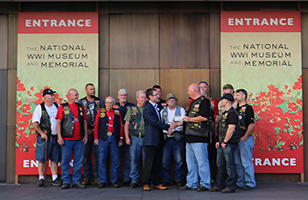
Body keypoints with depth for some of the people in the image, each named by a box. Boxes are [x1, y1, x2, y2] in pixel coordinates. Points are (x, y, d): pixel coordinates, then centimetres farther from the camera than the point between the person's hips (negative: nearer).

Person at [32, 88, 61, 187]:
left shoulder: (57, 106, 10)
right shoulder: (39, 108, -1)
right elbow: (35, 123, -4)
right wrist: (42, 133, -13)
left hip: (56, 137, 3)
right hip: (44, 137, -3)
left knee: (55, 159, 5)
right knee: (42, 159, -1)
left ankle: (55, 179, 10)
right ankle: (41, 179, 8)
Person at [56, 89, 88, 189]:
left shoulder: (81, 107, 14)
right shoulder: (63, 107, 3)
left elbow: (84, 122, 16)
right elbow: (58, 122, 0)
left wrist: (86, 135, 9)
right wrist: (59, 136, -8)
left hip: (79, 139, 3)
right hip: (67, 139, -3)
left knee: (78, 161, 5)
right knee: (65, 161, 0)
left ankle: (76, 181, 13)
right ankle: (66, 182, 10)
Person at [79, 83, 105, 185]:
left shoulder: (100, 101, 12)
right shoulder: (81, 102, 9)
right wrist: (86, 130, -5)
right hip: (85, 132, 0)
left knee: (98, 155, -1)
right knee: (86, 156, 1)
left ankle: (97, 178, 6)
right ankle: (86, 178, 9)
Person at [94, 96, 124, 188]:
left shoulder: (117, 113, 9)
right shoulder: (100, 111, 7)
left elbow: (120, 126, 10)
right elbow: (96, 125, 5)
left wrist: (121, 139, 4)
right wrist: (96, 138, -1)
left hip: (114, 138, 1)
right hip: (103, 138, -1)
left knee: (115, 160, 2)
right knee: (102, 160, 0)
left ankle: (114, 180, 12)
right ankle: (102, 181, 9)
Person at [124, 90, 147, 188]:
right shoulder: (131, 109, 8)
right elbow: (126, 124, 6)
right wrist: (127, 137, -3)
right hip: (135, 138, 0)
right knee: (134, 159, 1)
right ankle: (134, 180, 9)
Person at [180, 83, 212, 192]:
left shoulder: (204, 101, -8)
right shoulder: (192, 102, 21)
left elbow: (204, 117, -20)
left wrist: (189, 119, -12)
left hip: (199, 137, -10)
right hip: (190, 136, 10)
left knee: (202, 162, -4)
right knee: (190, 161, 12)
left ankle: (205, 184, 4)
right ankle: (191, 183, 20)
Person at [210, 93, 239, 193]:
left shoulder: (232, 113, -13)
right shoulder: (225, 113, 19)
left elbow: (231, 129, -20)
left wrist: (224, 141, -18)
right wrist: (219, 141, 18)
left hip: (229, 144, -10)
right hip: (222, 144, 10)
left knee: (230, 166, -3)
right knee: (220, 165, 14)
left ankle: (230, 187, 4)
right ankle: (219, 185, 21)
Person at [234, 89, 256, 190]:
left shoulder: (248, 108, -6)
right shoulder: (236, 109, 17)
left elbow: (252, 124, -13)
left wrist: (245, 136, -18)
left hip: (245, 139, -8)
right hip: (236, 139, 8)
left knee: (247, 162, -5)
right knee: (237, 162, 12)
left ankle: (250, 183, 3)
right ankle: (240, 182, 22)